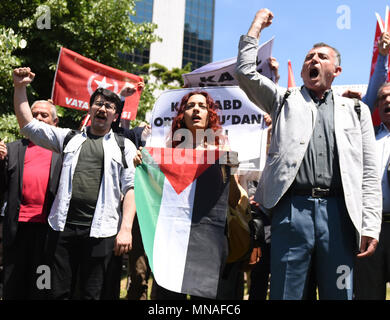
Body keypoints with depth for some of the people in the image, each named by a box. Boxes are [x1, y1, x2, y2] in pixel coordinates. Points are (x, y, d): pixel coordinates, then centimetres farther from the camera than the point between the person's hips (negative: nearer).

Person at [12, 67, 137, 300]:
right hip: (63, 228, 2)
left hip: (100, 232, -2)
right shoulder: (70, 138, 15)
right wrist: (20, 87, 0)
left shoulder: (124, 146, 9)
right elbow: (28, 125, 10)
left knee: (91, 294, 6)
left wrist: (126, 228, -8)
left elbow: (131, 189, 2)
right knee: (59, 293, 8)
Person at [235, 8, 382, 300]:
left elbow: (369, 174, 12)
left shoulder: (356, 110, 19)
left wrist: (371, 226, 1)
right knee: (285, 293, 2)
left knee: (339, 292, 5)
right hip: (292, 208, -1)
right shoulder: (285, 101, 19)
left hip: (338, 212, 1)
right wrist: (257, 25, 18)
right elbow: (246, 71, 8)